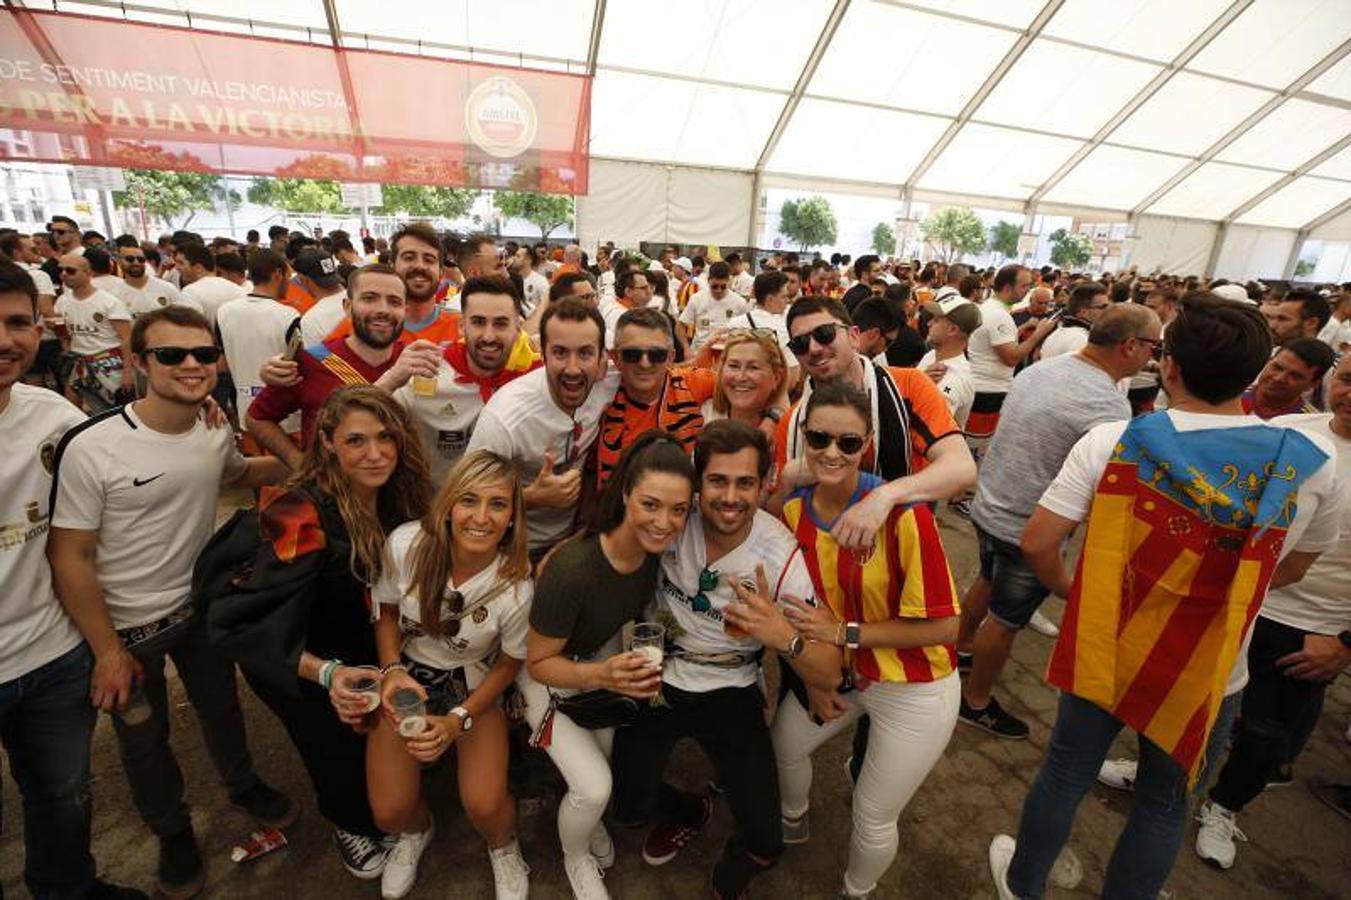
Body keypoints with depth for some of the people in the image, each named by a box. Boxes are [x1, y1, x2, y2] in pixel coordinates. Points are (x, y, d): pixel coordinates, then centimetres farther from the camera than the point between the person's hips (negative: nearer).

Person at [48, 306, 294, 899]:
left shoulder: (217, 433, -9)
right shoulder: (90, 448, -25)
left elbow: (240, 473, 15)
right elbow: (69, 556, -18)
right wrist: (108, 650, -14)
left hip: (202, 604, 4)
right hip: (129, 624, -4)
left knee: (221, 704, 24)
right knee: (144, 736, 18)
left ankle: (242, 784, 51)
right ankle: (172, 831, 45)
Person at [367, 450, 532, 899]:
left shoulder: (518, 584, -27)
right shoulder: (405, 543, -24)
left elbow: (509, 662, -9)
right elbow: (385, 610, -3)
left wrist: (458, 720, -16)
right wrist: (392, 669, -16)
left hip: (474, 686, -2)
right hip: (408, 675, 2)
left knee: (484, 807, -17)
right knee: (389, 812, -5)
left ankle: (504, 848, 23)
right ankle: (416, 830, 36)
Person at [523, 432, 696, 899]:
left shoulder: (657, 549, -23)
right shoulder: (572, 570, -38)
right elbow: (538, 662, -22)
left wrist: (644, 668, -14)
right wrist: (601, 676, -37)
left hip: (607, 657, 5)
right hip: (551, 673, -4)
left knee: (612, 769, 9)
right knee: (594, 787, -9)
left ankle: (590, 819, 45)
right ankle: (575, 858, 26)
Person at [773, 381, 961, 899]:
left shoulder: (903, 512, -30)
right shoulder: (794, 511, -12)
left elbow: (942, 626, -23)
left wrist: (845, 633, -25)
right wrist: (814, 678, 1)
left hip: (914, 690, -5)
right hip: (839, 670, 5)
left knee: (873, 819, 12)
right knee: (782, 743, 23)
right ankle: (793, 822, 59)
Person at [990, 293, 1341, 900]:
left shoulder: (1110, 442, -20)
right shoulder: (1311, 466, -12)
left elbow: (1037, 545, -18)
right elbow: (1289, 571, 5)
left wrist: (1069, 592, 3)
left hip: (1102, 647, 0)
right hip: (1204, 669, 1)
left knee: (1068, 770, 20)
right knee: (1163, 800, 22)